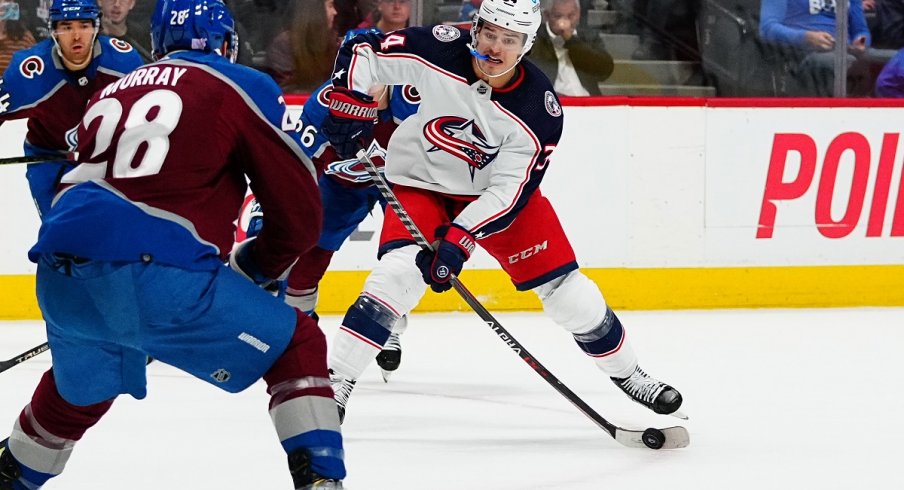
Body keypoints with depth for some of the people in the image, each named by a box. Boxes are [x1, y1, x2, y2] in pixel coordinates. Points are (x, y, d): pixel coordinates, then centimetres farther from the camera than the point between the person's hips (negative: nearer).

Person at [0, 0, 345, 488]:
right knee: (298, 347, 11)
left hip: (60, 274, 6)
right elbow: (300, 212, 7)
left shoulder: (112, 93, 26)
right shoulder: (243, 87, 9)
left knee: (79, 391, 34)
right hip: (152, 273, -6)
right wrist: (253, 268, 27)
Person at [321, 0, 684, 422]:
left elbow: (510, 191, -25)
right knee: (399, 273, -25)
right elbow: (362, 51, -13)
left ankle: (626, 372, 21)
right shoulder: (438, 52, -25)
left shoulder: (539, 110, -24)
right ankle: (334, 381, -20)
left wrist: (459, 238, -35)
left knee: (563, 285, 0)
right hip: (421, 183, -1)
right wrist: (350, 102, -29)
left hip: (497, 189, 1)